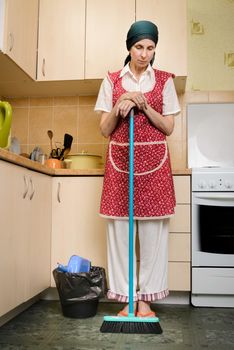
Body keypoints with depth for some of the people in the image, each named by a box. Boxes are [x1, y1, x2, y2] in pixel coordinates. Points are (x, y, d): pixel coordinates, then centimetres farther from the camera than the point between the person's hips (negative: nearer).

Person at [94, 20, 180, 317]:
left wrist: (144, 106, -10)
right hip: (120, 161, 1)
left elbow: (169, 127, 3)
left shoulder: (164, 81, 8)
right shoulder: (112, 81, 9)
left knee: (153, 231, 0)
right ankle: (126, 298, 11)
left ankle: (146, 299, 12)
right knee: (119, 231, -1)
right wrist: (118, 108, -13)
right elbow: (104, 130, 5)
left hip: (154, 162, 0)